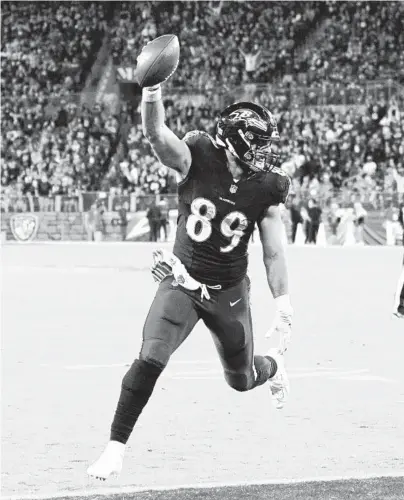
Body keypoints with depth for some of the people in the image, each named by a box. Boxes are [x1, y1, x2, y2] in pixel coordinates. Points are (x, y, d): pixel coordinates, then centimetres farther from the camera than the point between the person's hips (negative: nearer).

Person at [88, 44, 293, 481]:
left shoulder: (266, 188, -11)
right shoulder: (196, 160, -16)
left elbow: (273, 253, -4)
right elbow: (156, 134, -36)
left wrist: (283, 307, -6)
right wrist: (152, 91, -55)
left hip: (229, 292, 2)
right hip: (182, 282, -2)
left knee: (241, 380, 17)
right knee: (151, 358, -22)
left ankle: (273, 365, 56)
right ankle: (116, 448, -12)